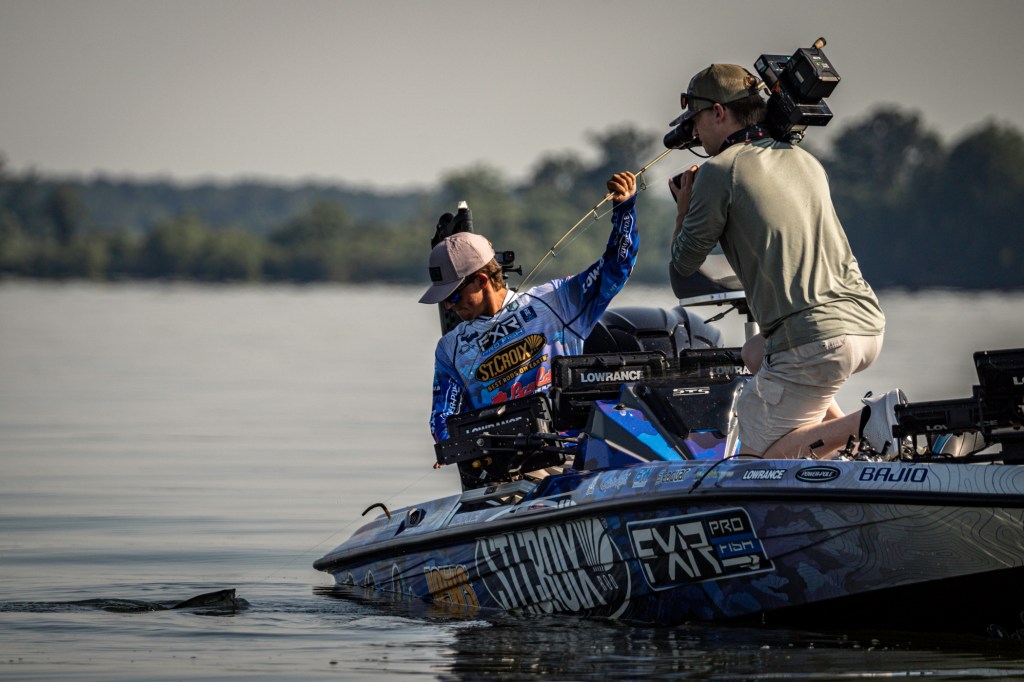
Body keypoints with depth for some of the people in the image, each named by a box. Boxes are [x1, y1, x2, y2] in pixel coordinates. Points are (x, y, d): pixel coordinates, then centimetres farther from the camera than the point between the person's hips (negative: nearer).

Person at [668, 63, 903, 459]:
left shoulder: (719, 172, -2)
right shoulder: (805, 161, 20)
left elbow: (684, 264, 6)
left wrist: (683, 210, 24)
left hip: (816, 340, -8)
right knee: (756, 354, 35)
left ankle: (868, 423, -15)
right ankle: (838, 428, 14)